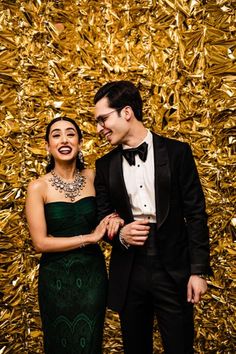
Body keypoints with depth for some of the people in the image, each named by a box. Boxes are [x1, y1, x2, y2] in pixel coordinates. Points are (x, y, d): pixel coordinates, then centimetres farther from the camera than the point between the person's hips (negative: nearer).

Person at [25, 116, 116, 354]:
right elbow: (40, 242, -13)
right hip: (57, 278, -2)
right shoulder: (38, 187, -10)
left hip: (93, 273, 2)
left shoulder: (92, 177, -2)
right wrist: (89, 238, -16)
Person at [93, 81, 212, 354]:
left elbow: (195, 213, -4)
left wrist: (198, 270, -7)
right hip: (128, 271, 3)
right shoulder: (105, 165, 5)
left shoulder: (177, 152, -4)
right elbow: (102, 217, 10)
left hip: (174, 269, -2)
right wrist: (119, 234, -13)